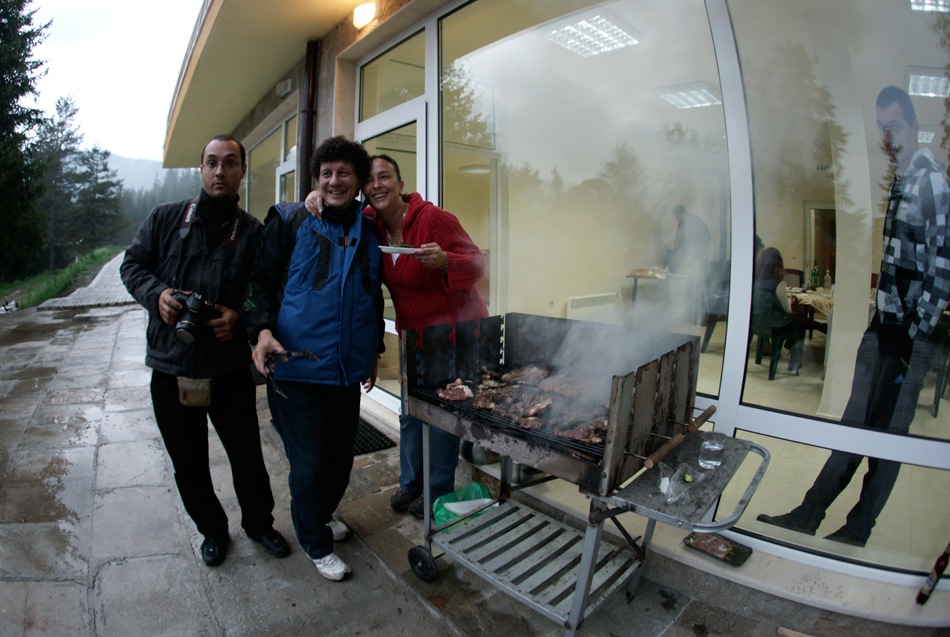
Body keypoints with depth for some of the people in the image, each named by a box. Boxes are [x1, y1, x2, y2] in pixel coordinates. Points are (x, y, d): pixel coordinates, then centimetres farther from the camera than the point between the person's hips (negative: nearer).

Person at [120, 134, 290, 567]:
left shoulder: (253, 232, 0)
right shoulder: (166, 219, 4)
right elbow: (132, 265, 10)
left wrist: (240, 317, -16)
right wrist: (157, 293, -10)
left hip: (231, 368, -2)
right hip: (171, 368, 2)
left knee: (247, 455, 9)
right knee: (188, 462, 15)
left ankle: (259, 523, 35)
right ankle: (212, 529, 39)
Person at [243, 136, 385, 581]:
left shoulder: (369, 232, 10)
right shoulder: (290, 221, -2)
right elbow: (260, 280, -1)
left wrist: (375, 349, 20)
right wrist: (262, 329, -18)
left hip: (348, 368, 5)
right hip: (296, 364, -4)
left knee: (341, 454, 16)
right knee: (310, 461, 4)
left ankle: (319, 513, 46)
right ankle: (316, 543, 30)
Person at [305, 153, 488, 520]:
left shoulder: (432, 217, -21)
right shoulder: (372, 222, -2)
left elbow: (478, 263, -18)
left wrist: (444, 261, -37)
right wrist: (318, 199, -8)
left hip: (455, 328, -6)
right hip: (414, 331, 7)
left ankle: (438, 491, 25)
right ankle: (410, 483, 36)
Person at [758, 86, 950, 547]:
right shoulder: (900, 180, 15)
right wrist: (881, 323, 15)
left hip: (908, 335, -8)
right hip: (883, 326, 8)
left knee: (887, 435, 4)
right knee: (853, 427, 11)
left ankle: (858, 530, 19)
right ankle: (808, 515, 19)